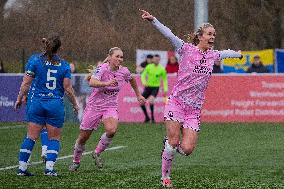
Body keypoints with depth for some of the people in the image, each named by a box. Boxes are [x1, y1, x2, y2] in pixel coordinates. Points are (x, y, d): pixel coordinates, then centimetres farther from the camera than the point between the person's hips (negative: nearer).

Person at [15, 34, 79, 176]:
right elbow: (68, 89, 0)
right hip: (56, 105, -1)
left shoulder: (35, 60, 0)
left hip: (37, 103, 1)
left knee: (31, 136, 5)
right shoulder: (64, 65, 0)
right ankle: (49, 167, -3)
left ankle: (22, 167, 3)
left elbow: (26, 83, -2)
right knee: (54, 138, 9)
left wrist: (20, 98, 11)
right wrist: (75, 104, 13)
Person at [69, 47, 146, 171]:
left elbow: (132, 80, 20)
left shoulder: (124, 71, -5)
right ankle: (76, 161, 32)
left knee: (111, 130, -27)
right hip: (95, 105, -3)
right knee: (83, 137, 5)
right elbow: (92, 83, -37)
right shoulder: (102, 68, -19)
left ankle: (97, 153, -1)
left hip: (111, 107, 3)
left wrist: (138, 95, 27)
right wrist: (106, 83, -52)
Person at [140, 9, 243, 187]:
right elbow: (169, 34, -14)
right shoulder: (187, 49, -3)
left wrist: (238, 54, 52)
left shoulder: (213, 55, 10)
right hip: (177, 101, -4)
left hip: (194, 109, 4)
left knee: (187, 149, -9)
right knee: (173, 142, -10)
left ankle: (170, 142, 25)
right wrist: (153, 20, -27)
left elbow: (226, 53, 33)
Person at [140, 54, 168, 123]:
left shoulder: (162, 69, -5)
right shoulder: (149, 67, 0)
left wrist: (165, 90, -6)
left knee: (151, 100, -29)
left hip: (155, 88, -4)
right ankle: (147, 117, 16)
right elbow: (143, 75, -3)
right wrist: (144, 82, -24)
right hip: (148, 87, 4)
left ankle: (152, 118, -16)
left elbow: (165, 80, 2)